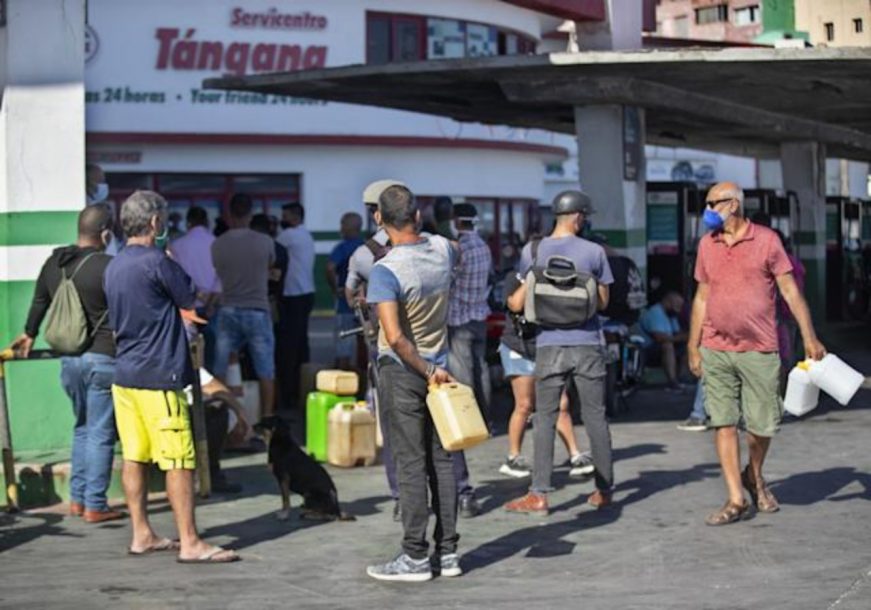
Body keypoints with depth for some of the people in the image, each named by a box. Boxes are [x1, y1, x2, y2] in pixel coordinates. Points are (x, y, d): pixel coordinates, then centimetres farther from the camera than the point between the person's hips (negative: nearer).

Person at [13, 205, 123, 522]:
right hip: (102, 358, -7)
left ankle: (78, 498, 22)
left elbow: (39, 302, 24)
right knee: (101, 433, 0)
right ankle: (95, 505, 3)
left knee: (83, 428, 20)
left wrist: (29, 334, 40)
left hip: (69, 358, 7)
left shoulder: (53, 264, 8)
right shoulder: (108, 266, -16)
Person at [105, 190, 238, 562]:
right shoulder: (157, 262, -15)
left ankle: (141, 535, 16)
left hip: (124, 374, 9)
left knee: (135, 457, 11)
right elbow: (192, 300, -6)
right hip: (159, 376, -9)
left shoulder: (114, 267, 11)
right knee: (179, 460, -4)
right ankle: (189, 543, -3)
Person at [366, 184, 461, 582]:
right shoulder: (442, 250, -2)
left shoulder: (385, 270, -19)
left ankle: (415, 557, 1)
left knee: (410, 463, -2)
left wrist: (427, 372, -15)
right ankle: (447, 551, 14)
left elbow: (395, 337, -26)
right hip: (438, 367, 6)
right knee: (441, 460, 9)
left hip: (401, 371, -6)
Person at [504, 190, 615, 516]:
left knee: (545, 419, 3)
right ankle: (604, 490, 16)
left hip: (550, 345, 0)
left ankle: (539, 495, -1)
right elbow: (602, 302, 5)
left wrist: (510, 301, 22)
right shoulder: (594, 252, -2)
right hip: (588, 343, 0)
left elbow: (518, 303, 0)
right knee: (595, 417, 9)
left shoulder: (532, 251, -1)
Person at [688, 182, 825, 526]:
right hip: (715, 351, 3)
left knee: (762, 424, 2)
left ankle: (754, 476, 31)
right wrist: (693, 346, 12)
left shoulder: (766, 240, -2)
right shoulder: (707, 245, 9)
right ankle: (736, 500, 3)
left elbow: (790, 291, -3)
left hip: (758, 351, -3)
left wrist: (809, 337, -10)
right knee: (724, 424, -1)